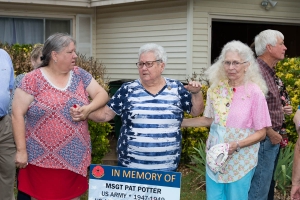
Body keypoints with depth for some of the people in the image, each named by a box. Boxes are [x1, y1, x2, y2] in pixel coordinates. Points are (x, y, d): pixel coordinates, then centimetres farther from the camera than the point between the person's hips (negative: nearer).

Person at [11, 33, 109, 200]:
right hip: (42, 157, -4)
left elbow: (102, 95, 7)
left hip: (75, 157, 4)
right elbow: (17, 114, -8)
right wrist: (21, 150, -11)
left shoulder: (80, 75, 6)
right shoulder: (33, 79, -8)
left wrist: (88, 108, -14)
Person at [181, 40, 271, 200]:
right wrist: (179, 122, 10)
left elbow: (261, 133, -9)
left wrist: (236, 145, -22)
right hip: (214, 158, 4)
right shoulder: (216, 88, 0)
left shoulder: (254, 93, -13)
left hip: (240, 161, -4)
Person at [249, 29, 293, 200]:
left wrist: (282, 109, 6)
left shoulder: (270, 72, 13)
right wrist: (271, 133, -17)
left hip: (273, 138, 10)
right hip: (264, 138, -10)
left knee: (268, 183, 18)